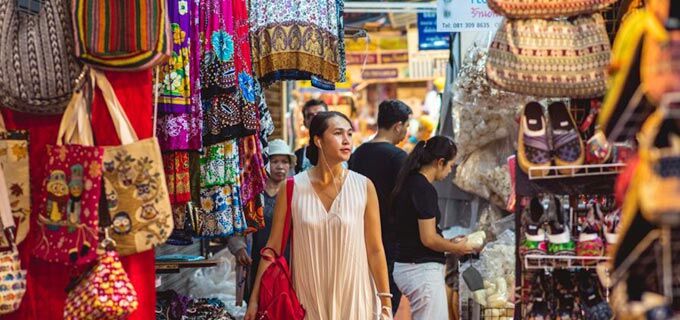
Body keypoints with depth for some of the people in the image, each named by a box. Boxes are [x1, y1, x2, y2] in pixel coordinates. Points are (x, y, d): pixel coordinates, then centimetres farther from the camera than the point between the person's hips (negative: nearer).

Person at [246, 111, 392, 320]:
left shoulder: (363, 187, -4)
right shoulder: (292, 189, -4)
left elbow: (375, 250, -2)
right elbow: (273, 247, 0)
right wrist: (255, 299, -2)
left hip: (354, 299, 0)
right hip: (307, 300, 0)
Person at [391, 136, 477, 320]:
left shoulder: (409, 183, 11)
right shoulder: (425, 189, -17)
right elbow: (428, 239, -19)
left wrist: (449, 243, 16)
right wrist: (455, 248, -2)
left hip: (404, 267, 10)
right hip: (423, 269, -10)